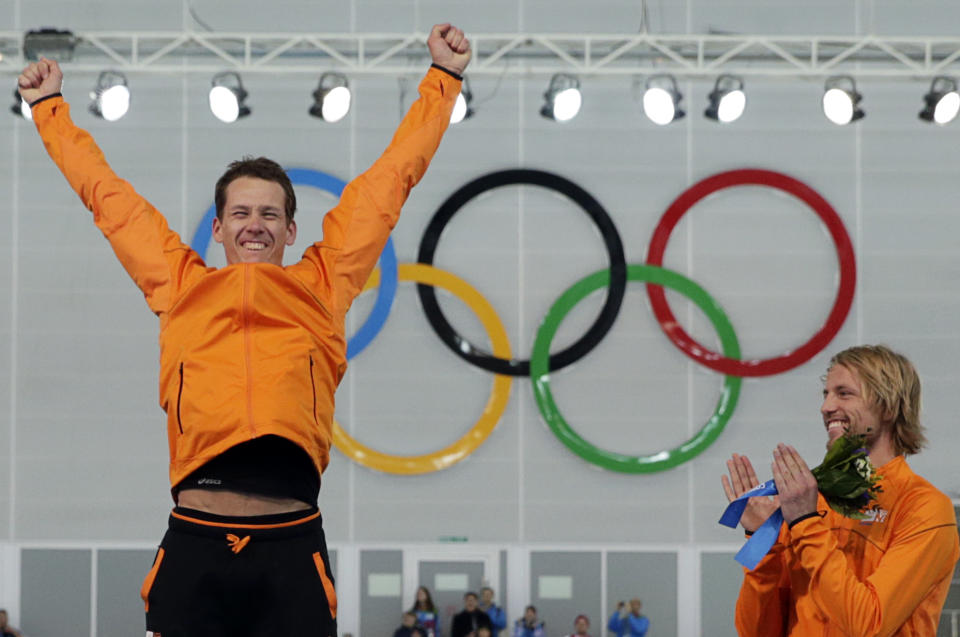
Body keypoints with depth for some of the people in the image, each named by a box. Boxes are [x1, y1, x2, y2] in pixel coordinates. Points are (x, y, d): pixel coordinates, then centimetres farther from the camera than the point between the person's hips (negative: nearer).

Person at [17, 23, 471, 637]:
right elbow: (106, 193, 31)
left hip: (291, 546, 0)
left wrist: (443, 78, 30)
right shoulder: (179, 284, 19)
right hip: (195, 543, 0)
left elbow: (392, 178, 25)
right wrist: (51, 106, 41)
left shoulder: (322, 283, 18)